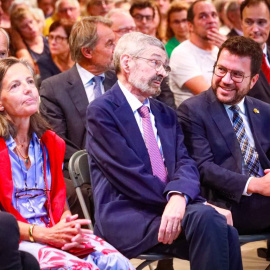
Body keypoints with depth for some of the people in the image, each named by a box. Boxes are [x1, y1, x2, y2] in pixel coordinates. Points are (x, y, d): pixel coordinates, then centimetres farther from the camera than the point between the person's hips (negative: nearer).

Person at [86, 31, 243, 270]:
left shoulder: (166, 115, 22)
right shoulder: (101, 111, -2)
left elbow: (185, 163, 7)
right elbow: (131, 175, -10)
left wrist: (179, 197, -19)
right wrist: (201, 206, -13)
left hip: (173, 207, 6)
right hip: (125, 218, -6)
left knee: (225, 231, -26)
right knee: (206, 218, -31)